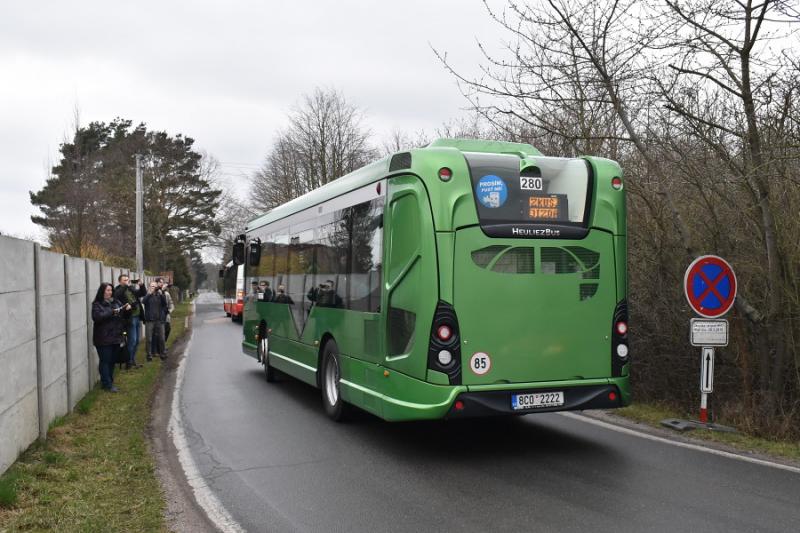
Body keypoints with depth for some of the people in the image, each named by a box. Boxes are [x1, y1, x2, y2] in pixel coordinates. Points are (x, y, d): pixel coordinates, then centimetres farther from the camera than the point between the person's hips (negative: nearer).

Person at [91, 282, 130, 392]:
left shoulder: (116, 302, 11)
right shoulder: (97, 304, -5)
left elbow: (123, 316, 20)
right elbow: (96, 317, -21)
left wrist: (127, 308, -2)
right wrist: (111, 312, -24)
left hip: (116, 337, 6)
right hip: (103, 339, -6)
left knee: (112, 361, 12)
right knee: (105, 361, -2)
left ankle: (109, 382, 23)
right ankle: (107, 384, 2)